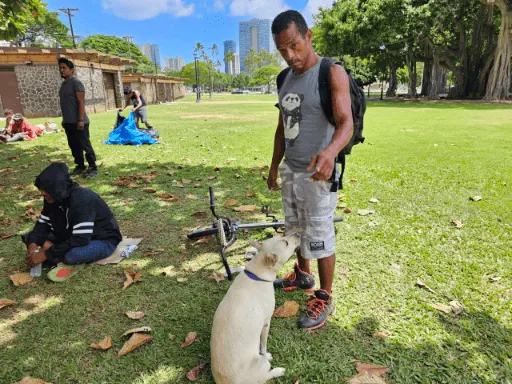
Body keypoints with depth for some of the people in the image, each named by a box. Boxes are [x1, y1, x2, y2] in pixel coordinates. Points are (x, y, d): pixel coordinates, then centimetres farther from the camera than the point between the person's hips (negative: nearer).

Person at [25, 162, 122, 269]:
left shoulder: (81, 200, -31)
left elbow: (81, 240, -35)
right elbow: (42, 224, 3)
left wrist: (47, 254, -32)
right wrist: (32, 244, -17)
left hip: (104, 241, -8)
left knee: (70, 256, -36)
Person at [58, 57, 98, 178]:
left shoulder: (76, 82, -10)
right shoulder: (64, 84, 17)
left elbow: (81, 102, -16)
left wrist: (81, 120, -22)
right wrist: (64, 120, 20)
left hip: (78, 122, -9)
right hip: (68, 122, 9)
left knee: (85, 145, -5)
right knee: (74, 146, 12)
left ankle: (93, 168, 2)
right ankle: (80, 166, 21)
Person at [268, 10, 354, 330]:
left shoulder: (332, 73, -13)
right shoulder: (286, 78, 9)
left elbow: (346, 122, -24)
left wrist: (330, 151, -45)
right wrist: (275, 166, 16)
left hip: (317, 173, -7)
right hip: (290, 171, 7)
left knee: (319, 237, 3)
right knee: (296, 230, 20)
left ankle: (325, 298, 21)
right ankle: (303, 276, 42)